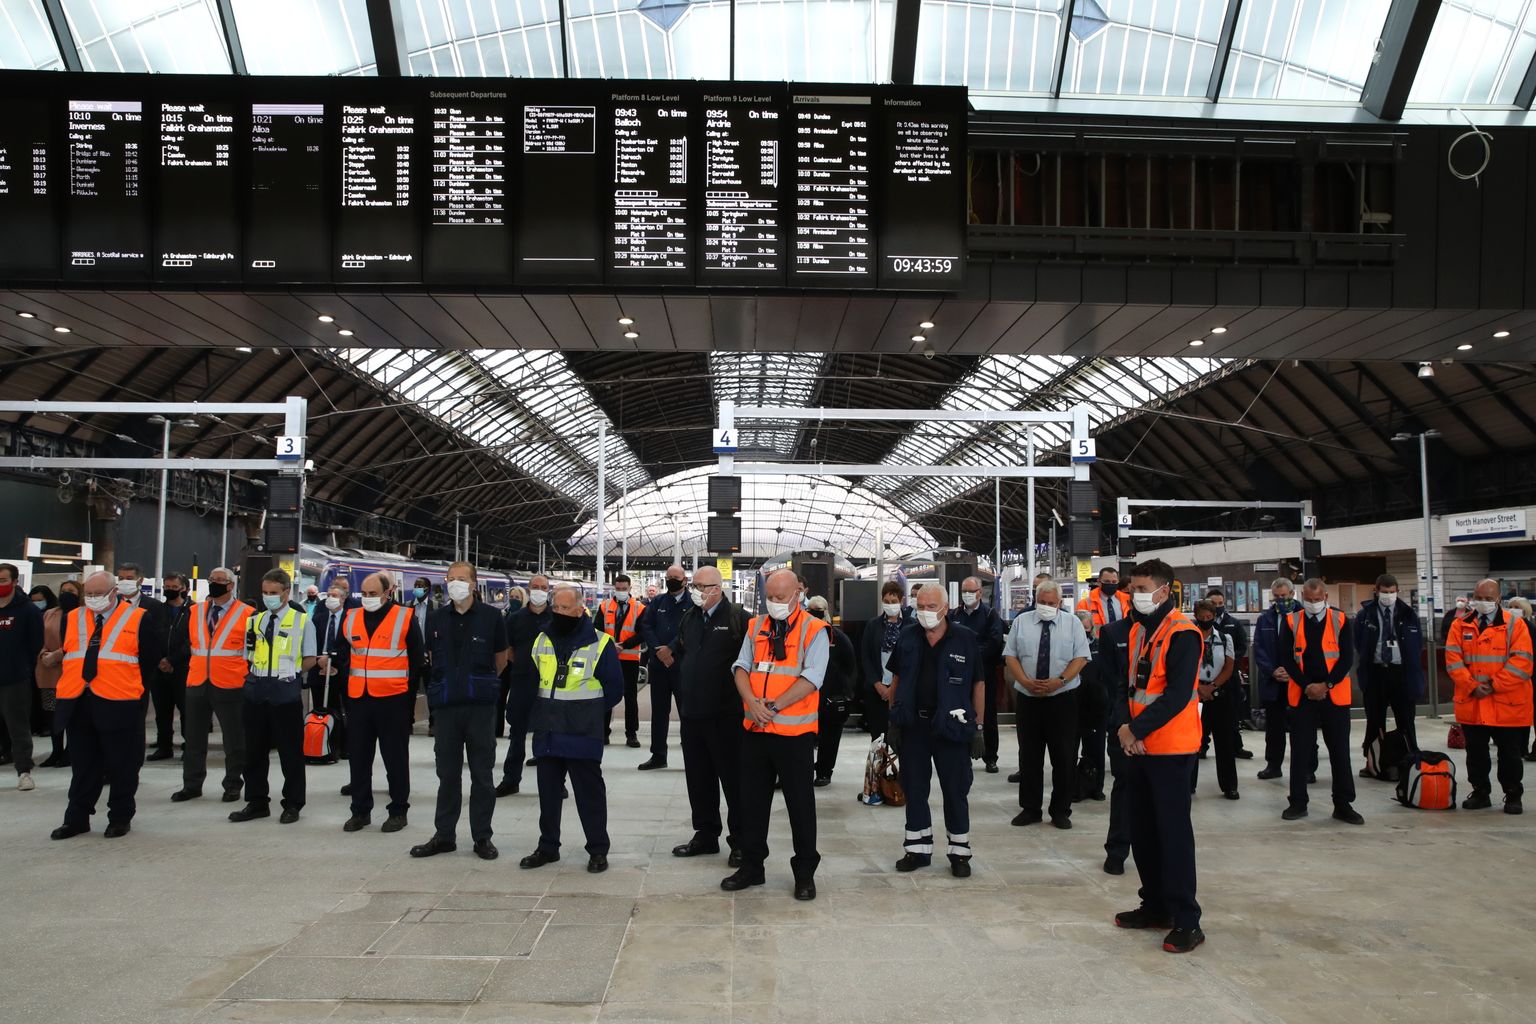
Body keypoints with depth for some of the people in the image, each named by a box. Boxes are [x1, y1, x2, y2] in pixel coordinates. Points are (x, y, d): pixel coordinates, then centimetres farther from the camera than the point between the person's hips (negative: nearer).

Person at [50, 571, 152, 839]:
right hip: (78, 704, 4)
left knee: (121, 766, 4)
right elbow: (64, 656, 19)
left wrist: (132, 687, 2)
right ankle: (77, 819, 21)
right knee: (82, 766, 12)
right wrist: (73, 684, 10)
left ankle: (120, 818, 16)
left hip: (118, 706, -4)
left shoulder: (137, 619, -2)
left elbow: (150, 658, 1)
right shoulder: (72, 619, 11)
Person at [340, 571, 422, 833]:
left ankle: (398, 811, 14)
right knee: (358, 757, 10)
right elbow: (343, 655, 18)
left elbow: (417, 659, 1)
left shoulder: (405, 618, -4)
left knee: (395, 758, 4)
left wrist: (409, 691, 1)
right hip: (358, 699, 4)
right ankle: (360, 811, 21)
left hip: (393, 700, -4)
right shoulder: (351, 618, 8)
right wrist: (347, 685, 13)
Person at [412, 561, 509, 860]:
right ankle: (444, 835, 20)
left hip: (481, 706, -2)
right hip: (445, 705, 2)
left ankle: (482, 836, 14)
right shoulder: (436, 618, 5)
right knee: (447, 773, 10)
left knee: (482, 774, 5)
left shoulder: (491, 617, -2)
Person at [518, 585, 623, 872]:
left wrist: (591, 713, 5)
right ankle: (548, 847, 25)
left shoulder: (599, 644, -7)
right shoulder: (542, 641, 7)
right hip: (548, 731, 5)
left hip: (583, 733, -5)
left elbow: (615, 687, 0)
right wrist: (545, 711, 13)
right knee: (548, 791, 13)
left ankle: (598, 850, 12)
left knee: (590, 792, 2)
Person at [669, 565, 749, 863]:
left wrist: (743, 702, -9)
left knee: (733, 779, 2)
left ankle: (740, 841, 12)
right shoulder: (688, 618, 13)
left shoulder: (738, 618, -8)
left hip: (726, 715, -6)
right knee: (699, 779, 13)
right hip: (692, 714, 6)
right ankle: (706, 835, 26)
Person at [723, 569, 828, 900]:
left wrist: (773, 706, -18)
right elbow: (741, 667, 5)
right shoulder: (756, 627, 11)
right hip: (755, 729, 5)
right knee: (752, 800, 13)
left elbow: (811, 678, -14)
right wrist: (753, 703, -13)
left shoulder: (813, 630, -5)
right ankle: (751, 866, 26)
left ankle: (805, 872, 17)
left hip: (795, 732, -5)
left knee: (801, 804, 4)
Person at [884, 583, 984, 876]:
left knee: (955, 791, 5)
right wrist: (893, 719, 9)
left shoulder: (965, 639, -5)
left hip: (951, 727, -3)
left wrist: (978, 726, -2)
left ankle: (959, 851, 18)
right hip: (912, 724, 3)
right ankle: (918, 849, 23)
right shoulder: (907, 638, 5)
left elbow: (979, 683, 0)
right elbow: (896, 679, 12)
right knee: (914, 789, 10)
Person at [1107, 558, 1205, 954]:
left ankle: (1186, 920, 4)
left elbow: (1177, 695, -20)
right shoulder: (1131, 630, 11)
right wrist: (1123, 726, -6)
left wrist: (1138, 729, -19)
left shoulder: (1182, 634, -14)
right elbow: (1122, 683, 10)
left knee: (1173, 830, -4)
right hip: (1136, 745, 8)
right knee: (1141, 828, 14)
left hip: (1171, 748, -8)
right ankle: (1155, 905, 26)